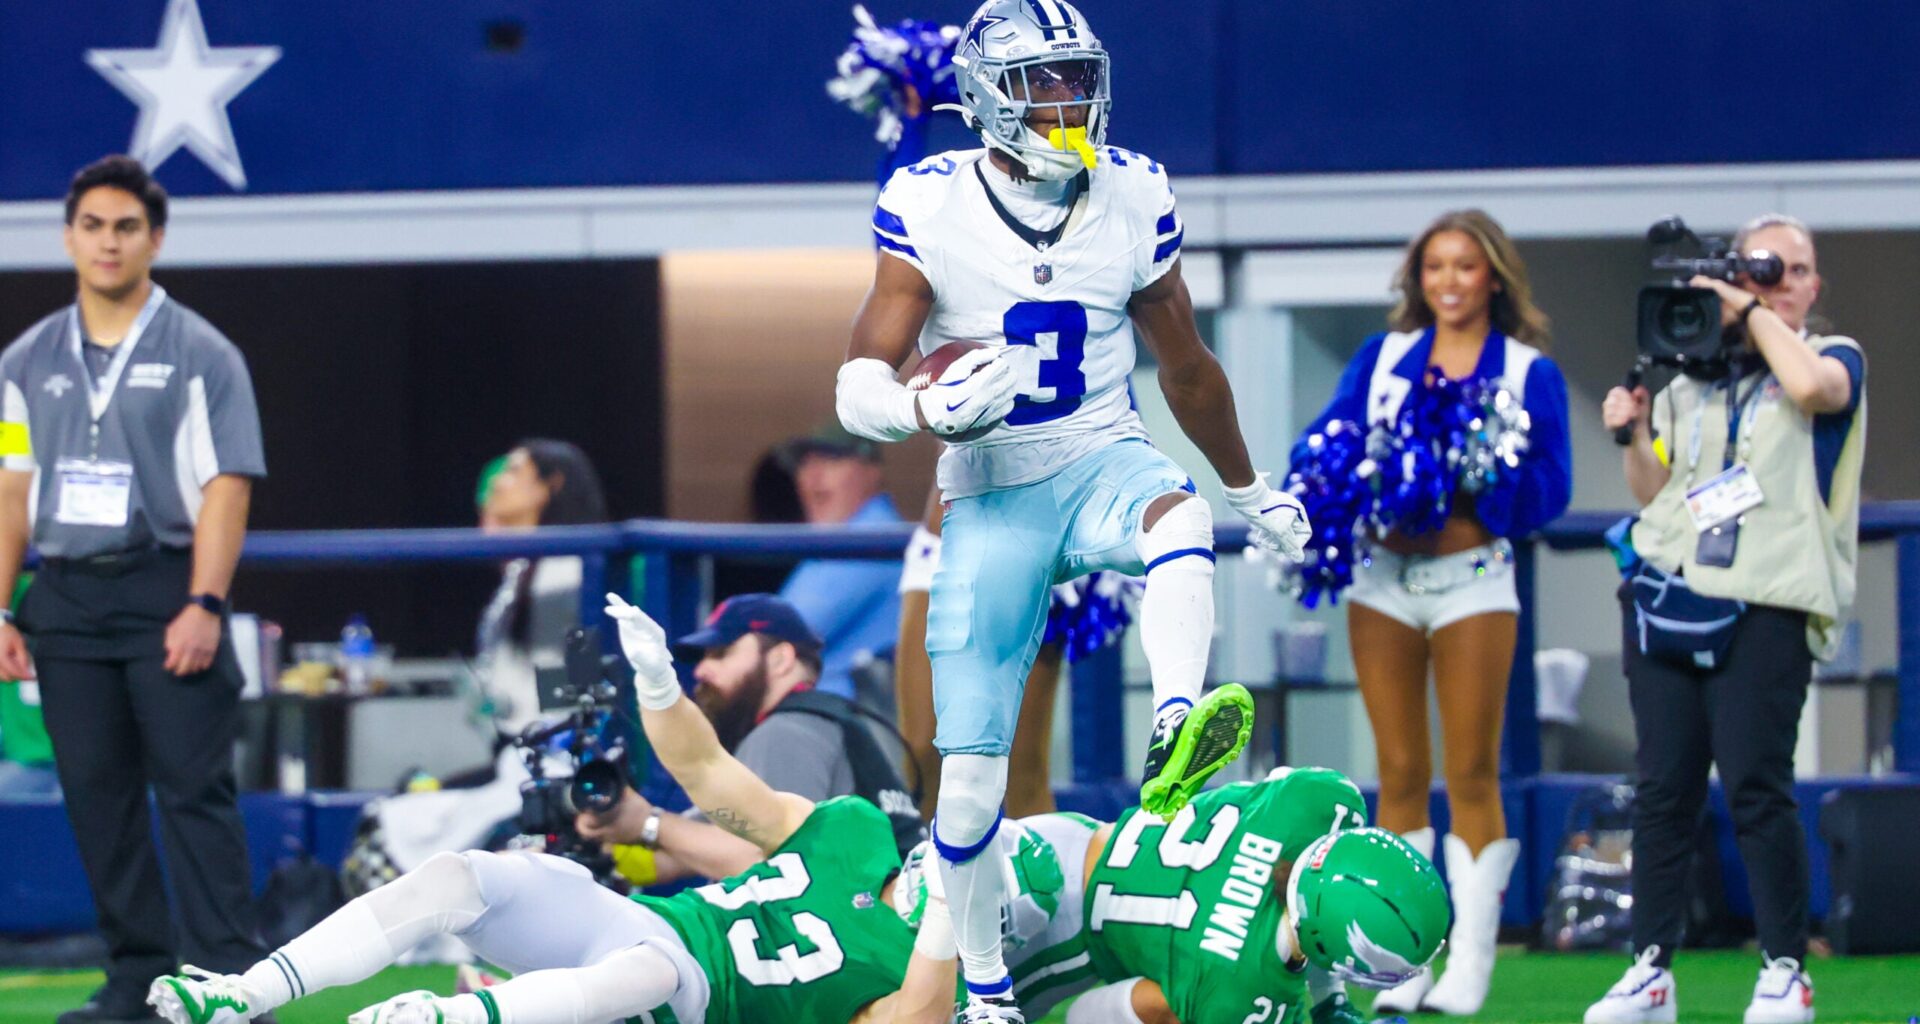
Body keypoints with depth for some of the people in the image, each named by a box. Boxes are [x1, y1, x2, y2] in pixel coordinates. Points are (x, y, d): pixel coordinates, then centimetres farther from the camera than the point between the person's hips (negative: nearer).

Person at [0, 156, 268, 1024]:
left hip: (165, 587, -4)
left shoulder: (200, 356, 1)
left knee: (193, 785, -10)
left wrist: (203, 606, -15)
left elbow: (226, 486, -5)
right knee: (95, 791, 3)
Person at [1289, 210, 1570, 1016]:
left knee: (1470, 776, -2)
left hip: (1471, 577, -3)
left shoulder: (1528, 370, 3)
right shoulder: (1382, 359, 11)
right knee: (1400, 775, 4)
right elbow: (1321, 441, 4)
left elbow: (1549, 486, -6)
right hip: (1382, 574, 3)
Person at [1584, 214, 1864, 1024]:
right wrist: (1635, 435, 1)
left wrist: (1753, 313, -6)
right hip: (1668, 592, 4)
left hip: (1767, 603, -4)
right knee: (1662, 787, 1)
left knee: (1755, 785, -11)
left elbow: (1811, 385, -17)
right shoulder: (1690, 376, 18)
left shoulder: (1835, 358, 8)